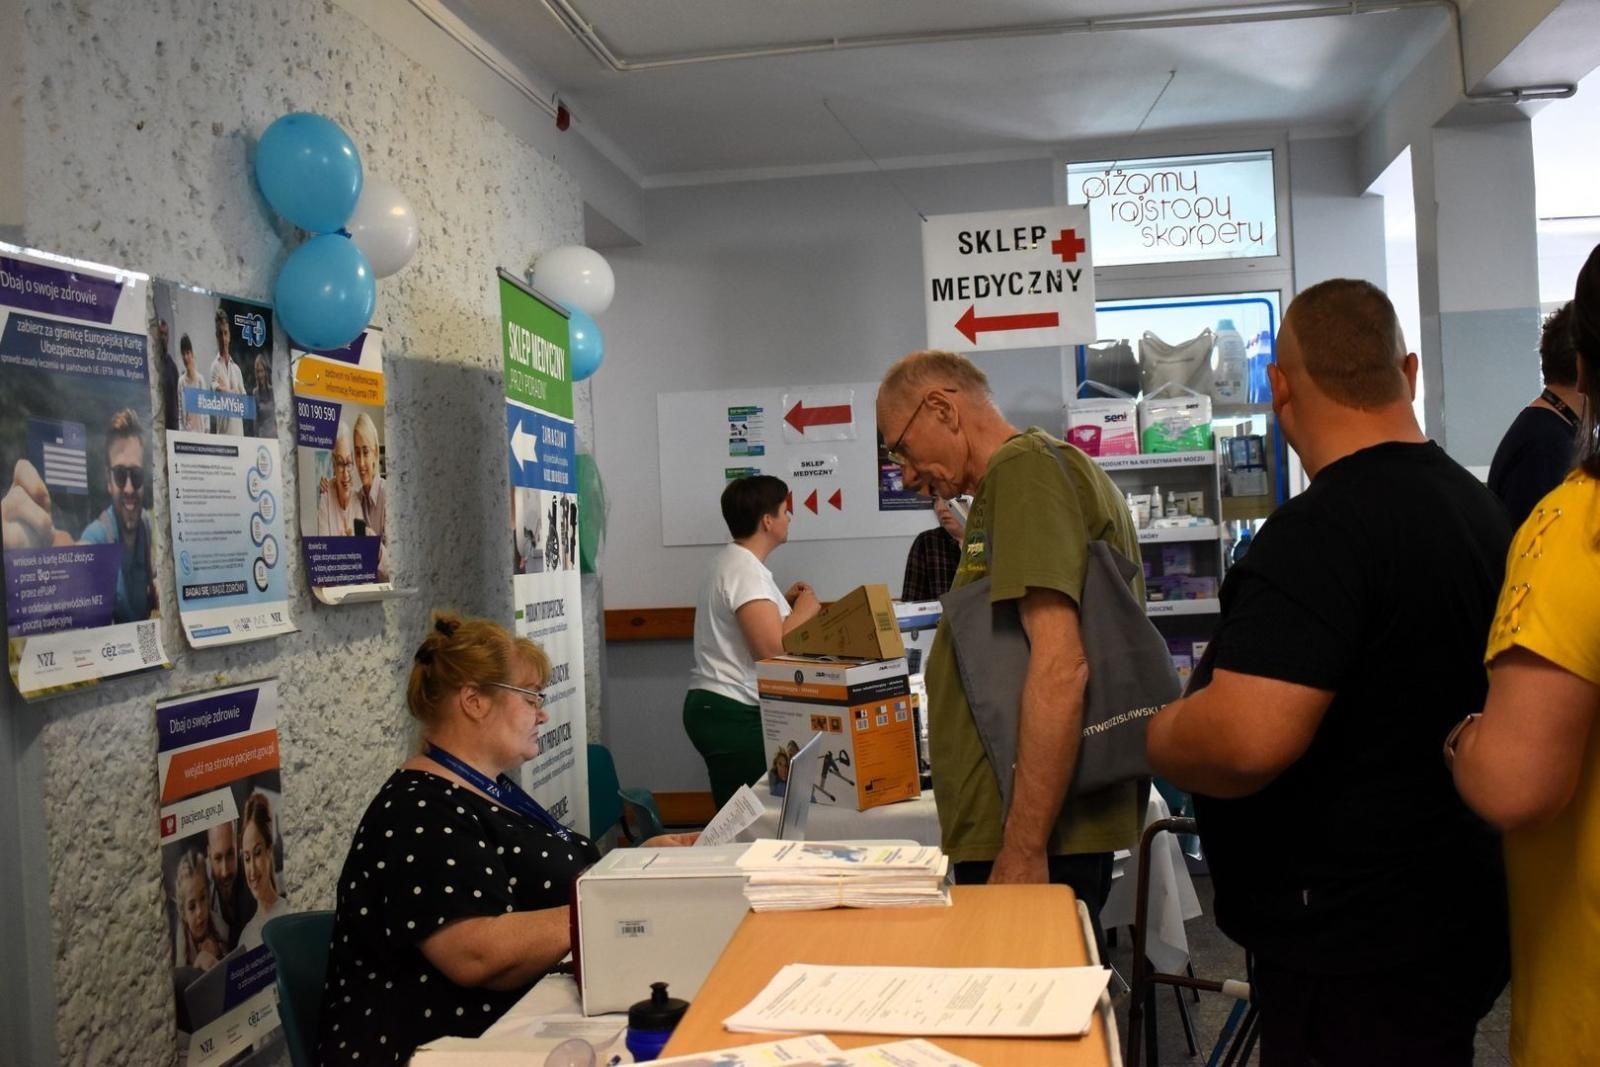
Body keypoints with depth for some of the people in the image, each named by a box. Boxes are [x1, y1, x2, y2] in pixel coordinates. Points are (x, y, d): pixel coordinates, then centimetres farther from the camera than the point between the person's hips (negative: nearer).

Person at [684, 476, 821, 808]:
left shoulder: (733, 561, 15)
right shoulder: (746, 571, -16)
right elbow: (771, 648, -24)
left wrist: (782, 604, 15)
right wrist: (803, 611, -9)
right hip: (733, 715, -10)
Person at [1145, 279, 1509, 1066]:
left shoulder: (1321, 533, -24)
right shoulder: (1477, 506, 7)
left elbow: (1244, 741, -33)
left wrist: (1154, 735, -13)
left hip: (1352, 952, -9)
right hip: (1453, 920, 9)